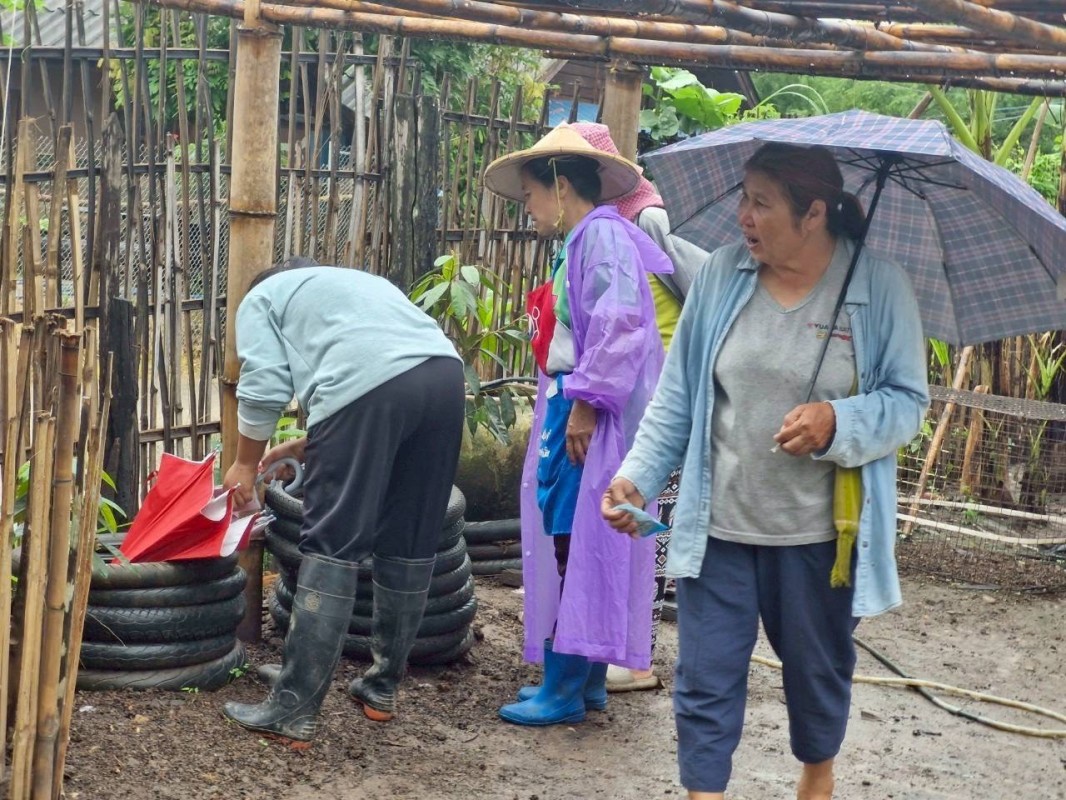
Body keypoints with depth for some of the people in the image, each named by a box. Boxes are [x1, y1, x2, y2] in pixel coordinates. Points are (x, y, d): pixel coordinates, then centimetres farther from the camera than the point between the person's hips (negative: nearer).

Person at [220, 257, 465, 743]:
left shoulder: (261, 297, 24)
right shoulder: (354, 282, 43)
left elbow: (264, 385, 8)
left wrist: (246, 463, 22)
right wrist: (310, 446, 43)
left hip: (369, 382, -6)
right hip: (444, 372, 6)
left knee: (332, 547, -3)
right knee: (409, 546, 16)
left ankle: (293, 709, -3)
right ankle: (382, 687, 27)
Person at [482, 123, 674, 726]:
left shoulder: (602, 233, -11)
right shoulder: (580, 241, 18)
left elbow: (618, 322, -21)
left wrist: (586, 401, -21)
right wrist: (565, 403, 14)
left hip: (594, 419, -10)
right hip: (572, 411, 10)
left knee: (580, 545, -7)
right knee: (571, 544, 13)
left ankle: (565, 691, -2)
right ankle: (586, 680, 20)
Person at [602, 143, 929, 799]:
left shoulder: (880, 288, -9)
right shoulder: (721, 276, -2)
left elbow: (907, 400, -6)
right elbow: (678, 395, 3)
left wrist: (838, 422, -24)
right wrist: (638, 475, -6)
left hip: (820, 530, -1)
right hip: (718, 526, 1)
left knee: (818, 670, 19)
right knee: (706, 682, 0)